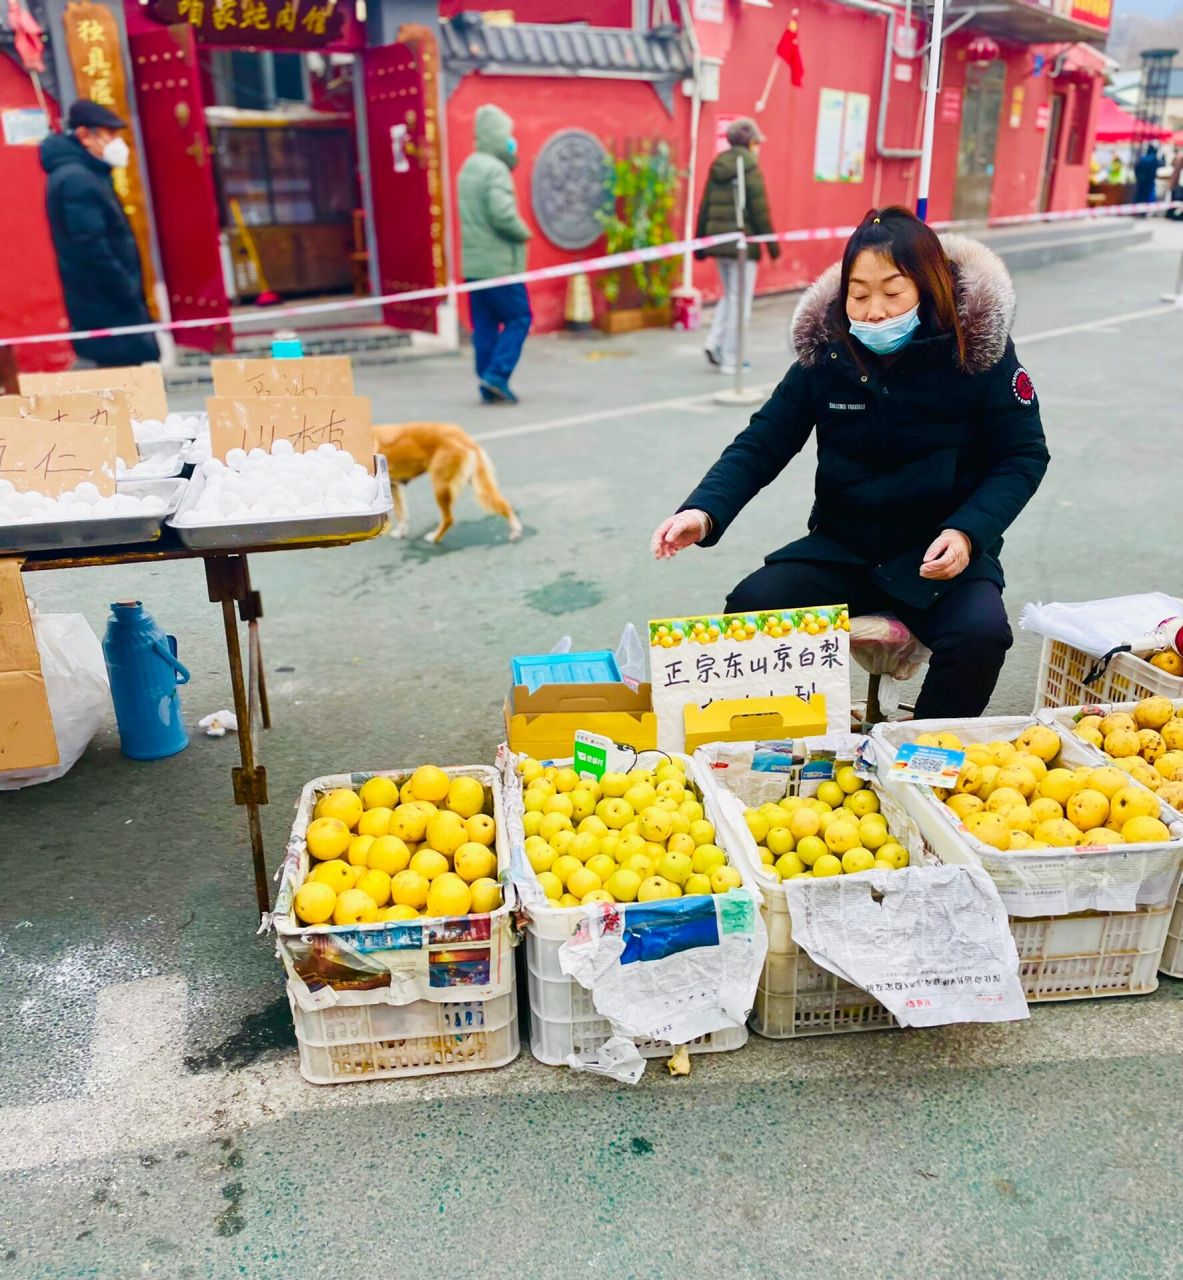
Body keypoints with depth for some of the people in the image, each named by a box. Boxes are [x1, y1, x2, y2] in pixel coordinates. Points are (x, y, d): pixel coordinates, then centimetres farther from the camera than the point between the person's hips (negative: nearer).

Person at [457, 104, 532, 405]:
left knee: (484, 325, 8)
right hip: (499, 262, -9)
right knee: (518, 317, 0)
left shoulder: (468, 167, 16)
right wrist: (524, 232, -7)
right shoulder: (495, 170, -13)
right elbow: (502, 214, -25)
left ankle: (489, 387, 10)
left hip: (474, 262, 9)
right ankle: (496, 374, -9)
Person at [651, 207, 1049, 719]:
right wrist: (704, 511, -22)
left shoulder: (978, 349, -10)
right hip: (841, 548, 2)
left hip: (941, 555, -2)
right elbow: (763, 443, -3)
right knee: (749, 608, -21)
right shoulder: (826, 352, -5)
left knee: (979, 633, -31)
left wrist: (967, 532, -20)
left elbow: (1023, 456, -3)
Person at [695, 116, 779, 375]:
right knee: (740, 302, 1)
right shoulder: (750, 169, -9)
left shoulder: (717, 168, 9)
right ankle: (729, 359, 3)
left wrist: (700, 243, 15)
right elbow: (760, 210, -11)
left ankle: (714, 343, 4)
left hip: (718, 242, 6)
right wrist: (772, 243, -6)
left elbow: (705, 208, 10)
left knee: (730, 296, 20)